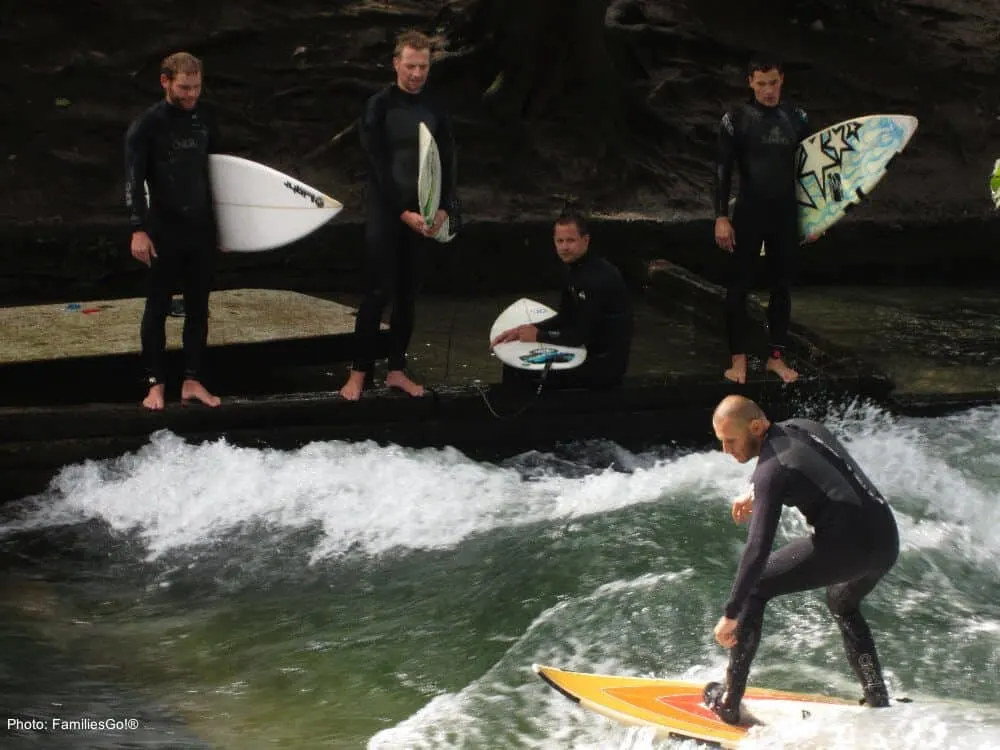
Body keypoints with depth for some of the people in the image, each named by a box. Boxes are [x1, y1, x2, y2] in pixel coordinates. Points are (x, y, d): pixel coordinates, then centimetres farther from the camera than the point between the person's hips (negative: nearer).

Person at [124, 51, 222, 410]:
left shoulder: (205, 119, 7)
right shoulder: (146, 125, -7)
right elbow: (133, 180, -11)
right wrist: (139, 230, -19)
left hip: (202, 229, 4)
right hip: (164, 231, -4)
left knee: (198, 308, 7)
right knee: (158, 308, 3)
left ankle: (192, 381, 15)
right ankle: (155, 384, 10)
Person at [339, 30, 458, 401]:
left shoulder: (435, 111, 7)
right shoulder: (379, 107, -7)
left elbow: (447, 163, 6)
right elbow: (379, 166, -13)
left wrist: (443, 210, -9)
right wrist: (404, 212, -18)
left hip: (422, 213, 4)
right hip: (384, 211, -4)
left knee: (407, 294, 6)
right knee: (379, 292, -7)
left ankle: (396, 370, 14)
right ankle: (359, 372, -1)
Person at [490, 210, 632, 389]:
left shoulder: (600, 277, -25)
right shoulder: (575, 268, 5)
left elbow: (581, 336, -23)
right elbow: (565, 319, 13)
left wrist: (539, 336, -12)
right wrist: (524, 330, 1)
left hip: (606, 363, -9)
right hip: (589, 351, 9)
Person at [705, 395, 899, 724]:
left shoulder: (770, 471, -10)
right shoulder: (803, 426, 13)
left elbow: (758, 549, -16)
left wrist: (730, 615, -14)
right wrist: (756, 494, 35)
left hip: (846, 545, -8)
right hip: (888, 540, 8)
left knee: (753, 587, 6)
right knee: (842, 603, 36)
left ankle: (728, 701, 6)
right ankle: (879, 704, 29)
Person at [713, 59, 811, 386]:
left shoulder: (797, 118, 4)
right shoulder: (736, 119, -6)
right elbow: (723, 170, -7)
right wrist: (721, 217, -13)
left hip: (786, 214, 3)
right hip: (748, 213, -3)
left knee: (781, 286, 9)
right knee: (738, 286, -1)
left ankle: (776, 357, 18)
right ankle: (738, 359, 7)